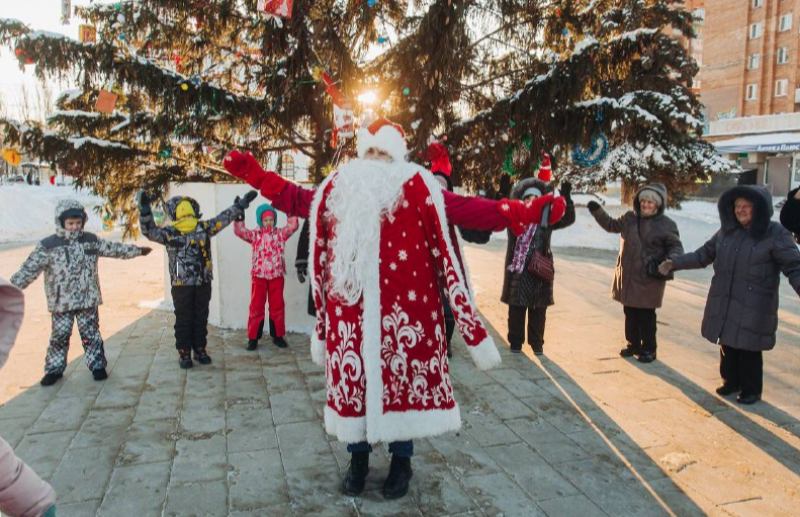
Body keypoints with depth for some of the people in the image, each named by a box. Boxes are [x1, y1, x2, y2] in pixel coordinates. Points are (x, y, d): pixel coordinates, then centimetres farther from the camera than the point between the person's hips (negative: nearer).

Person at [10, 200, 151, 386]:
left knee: (91, 333, 9)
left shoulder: (91, 240, 3)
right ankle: (54, 369, 22)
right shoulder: (48, 246, -7)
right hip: (61, 302, -2)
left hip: (88, 299, 2)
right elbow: (30, 269, -11)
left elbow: (113, 249, 12)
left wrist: (138, 250, 15)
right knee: (59, 336, 7)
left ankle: (97, 365, 20)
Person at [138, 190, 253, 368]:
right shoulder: (169, 233, -4)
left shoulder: (204, 228, 5)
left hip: (203, 282, 3)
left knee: (201, 317, 12)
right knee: (183, 319, 5)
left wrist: (242, 203, 8)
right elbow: (149, 230, -14)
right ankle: (184, 353, 16)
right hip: (181, 284, -3)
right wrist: (145, 208, -27)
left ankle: (200, 349, 25)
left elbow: (224, 218, 9)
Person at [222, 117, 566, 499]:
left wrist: (519, 214, -16)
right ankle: (358, 458, 31)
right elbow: (295, 199, 22)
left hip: (402, 305, -2)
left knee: (402, 374, 7)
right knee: (353, 374, 11)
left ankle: (401, 461, 28)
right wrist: (254, 174, 20)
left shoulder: (416, 188, 1)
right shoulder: (338, 188, 11)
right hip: (349, 307, 3)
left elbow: (462, 208, -7)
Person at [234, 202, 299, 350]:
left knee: (277, 306, 8)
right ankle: (253, 337, 12)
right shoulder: (255, 235, 4)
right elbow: (239, 231, -7)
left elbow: (293, 226, -5)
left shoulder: (280, 233, 5)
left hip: (277, 276, 1)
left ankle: (277, 335, 20)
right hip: (258, 276, -1)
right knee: (256, 307, 4)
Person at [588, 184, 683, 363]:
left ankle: (648, 349, 18)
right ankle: (633, 344, 30)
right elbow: (611, 225, 21)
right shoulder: (629, 218, 6)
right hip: (627, 276, 5)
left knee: (646, 316, 3)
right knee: (630, 313, 14)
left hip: (649, 279, -5)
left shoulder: (667, 225, -7)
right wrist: (597, 211, 9)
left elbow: (676, 247, -1)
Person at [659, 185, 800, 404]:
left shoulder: (775, 235, -9)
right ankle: (731, 381, 35)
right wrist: (675, 263, 8)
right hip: (723, 304, 5)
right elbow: (704, 255, 15)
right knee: (727, 345, 15)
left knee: (748, 349, 4)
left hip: (753, 308, -5)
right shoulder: (726, 232, 6)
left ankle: (751, 390, 24)